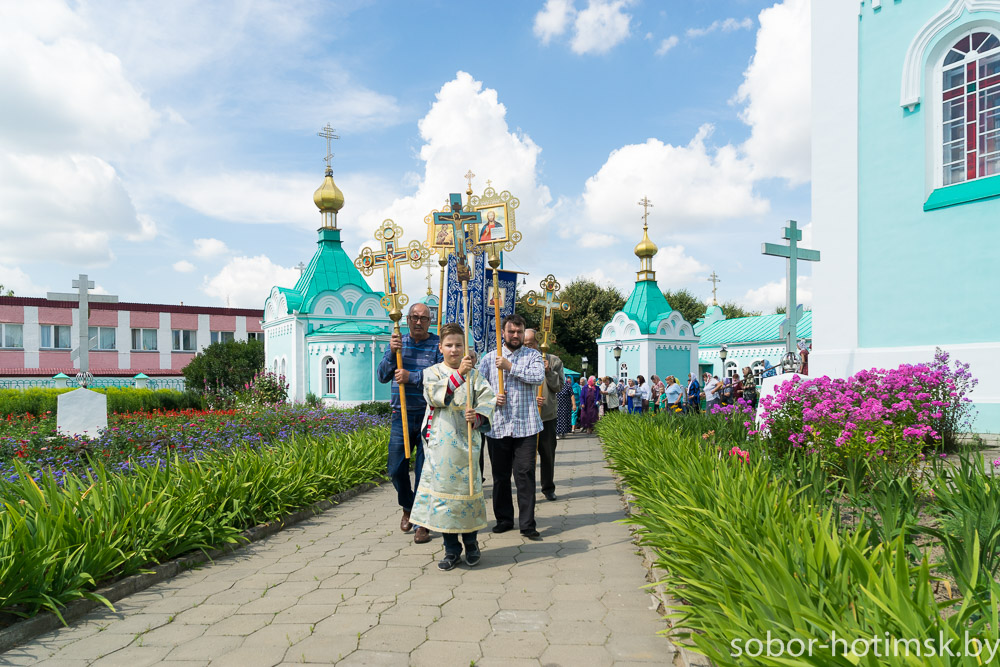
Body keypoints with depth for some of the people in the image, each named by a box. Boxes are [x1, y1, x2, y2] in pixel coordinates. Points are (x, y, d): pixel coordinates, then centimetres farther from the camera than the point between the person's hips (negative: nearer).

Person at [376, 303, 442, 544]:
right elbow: (382, 376, 1)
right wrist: (391, 353, -15)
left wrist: (411, 377, -20)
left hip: (428, 417, -3)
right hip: (401, 416, 3)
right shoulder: (398, 342, 9)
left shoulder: (438, 345, -3)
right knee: (396, 469, 7)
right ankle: (407, 508, 34)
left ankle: (423, 523, 13)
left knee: (424, 471, 1)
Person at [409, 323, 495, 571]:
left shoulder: (474, 376, 7)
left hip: (466, 443, 0)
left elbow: (487, 401, -2)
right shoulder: (432, 372, 5)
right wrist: (458, 374, -27)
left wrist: (477, 416, -22)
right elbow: (434, 394, -15)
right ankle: (451, 548, 16)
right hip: (440, 444, 0)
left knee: (467, 490, 4)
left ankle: (471, 543, 24)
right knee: (443, 489, 2)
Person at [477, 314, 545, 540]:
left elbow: (538, 377, -12)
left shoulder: (533, 355, 7)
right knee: (500, 476, 9)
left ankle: (527, 524, 2)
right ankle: (504, 519, 23)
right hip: (497, 426, 2)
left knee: (525, 475, -5)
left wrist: (510, 367, -14)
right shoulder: (489, 357, 12)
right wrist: (492, 397, -10)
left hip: (525, 426, -2)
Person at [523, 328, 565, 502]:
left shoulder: (553, 361, 6)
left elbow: (559, 386, 4)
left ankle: (548, 488, 23)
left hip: (548, 415, 1)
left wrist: (548, 372, -11)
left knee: (548, 453, 9)